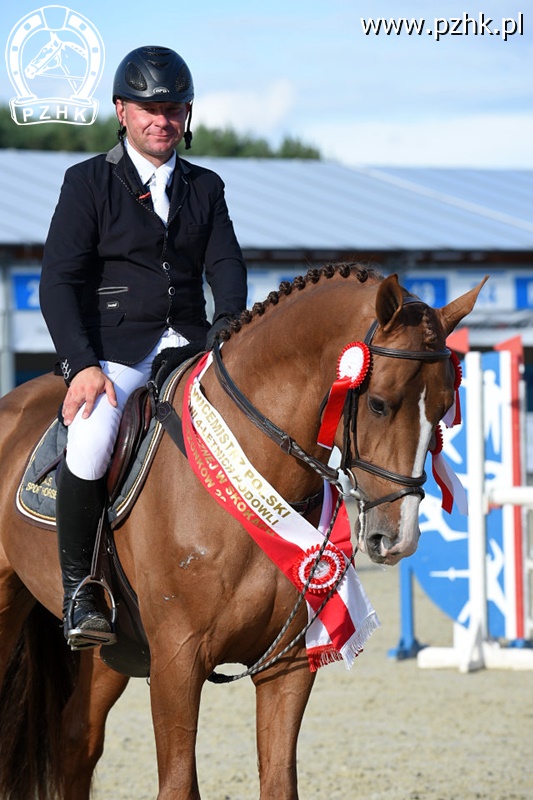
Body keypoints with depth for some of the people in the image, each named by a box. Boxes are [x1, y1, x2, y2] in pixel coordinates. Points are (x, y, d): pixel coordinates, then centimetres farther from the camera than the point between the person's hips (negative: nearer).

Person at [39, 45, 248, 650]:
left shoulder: (205, 188, 17)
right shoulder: (89, 182, 4)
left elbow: (226, 270, 7)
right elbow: (59, 282, -3)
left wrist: (226, 336, -14)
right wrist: (83, 365, -17)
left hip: (187, 345, 4)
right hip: (111, 347, -4)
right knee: (90, 442, -33)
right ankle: (77, 588, -17)